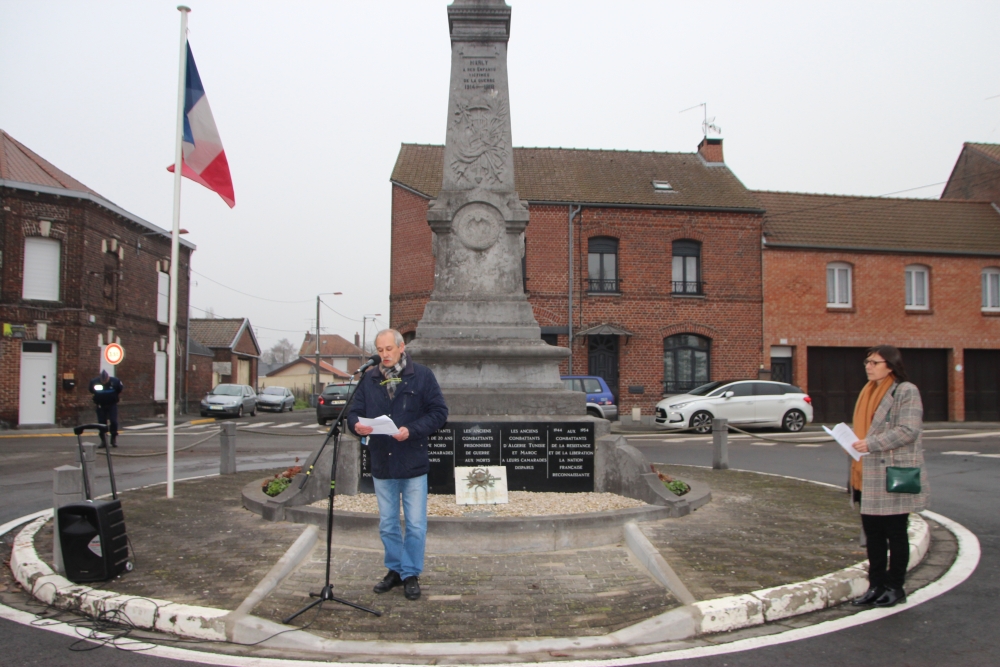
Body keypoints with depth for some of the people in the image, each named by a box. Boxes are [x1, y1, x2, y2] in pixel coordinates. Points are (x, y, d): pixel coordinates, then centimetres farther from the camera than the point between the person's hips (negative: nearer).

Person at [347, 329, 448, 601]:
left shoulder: (422, 376, -4)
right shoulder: (369, 379, 6)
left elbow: (439, 412, -7)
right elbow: (354, 412, 7)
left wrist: (411, 430, -20)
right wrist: (357, 424, -18)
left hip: (414, 465, -3)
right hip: (381, 465, 4)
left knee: (416, 525, 3)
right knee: (387, 525, 14)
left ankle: (411, 574, 18)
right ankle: (395, 569, 29)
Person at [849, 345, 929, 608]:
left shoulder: (907, 391, -10)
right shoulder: (870, 392, 14)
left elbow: (908, 430, -19)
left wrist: (871, 444, -22)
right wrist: (855, 443, 4)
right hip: (871, 475, 8)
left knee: (895, 532, 3)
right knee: (872, 530, 10)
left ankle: (895, 587, 16)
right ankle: (876, 585, 20)